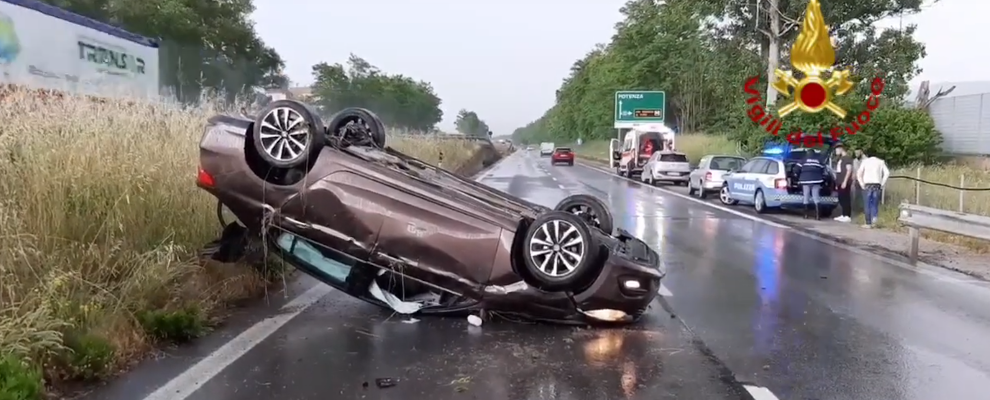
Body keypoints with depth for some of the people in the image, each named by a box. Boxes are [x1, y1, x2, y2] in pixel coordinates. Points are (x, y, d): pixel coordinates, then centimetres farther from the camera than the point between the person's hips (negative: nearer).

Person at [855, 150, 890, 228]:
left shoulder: (865, 161, 6)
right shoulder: (881, 162, 13)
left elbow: (859, 173, -3)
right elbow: (887, 173, 2)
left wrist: (862, 184, 2)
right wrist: (882, 184, 4)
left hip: (868, 184, -2)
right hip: (877, 185, 2)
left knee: (867, 204, 3)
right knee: (875, 203, 11)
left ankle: (868, 223, 3)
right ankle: (874, 217, -14)